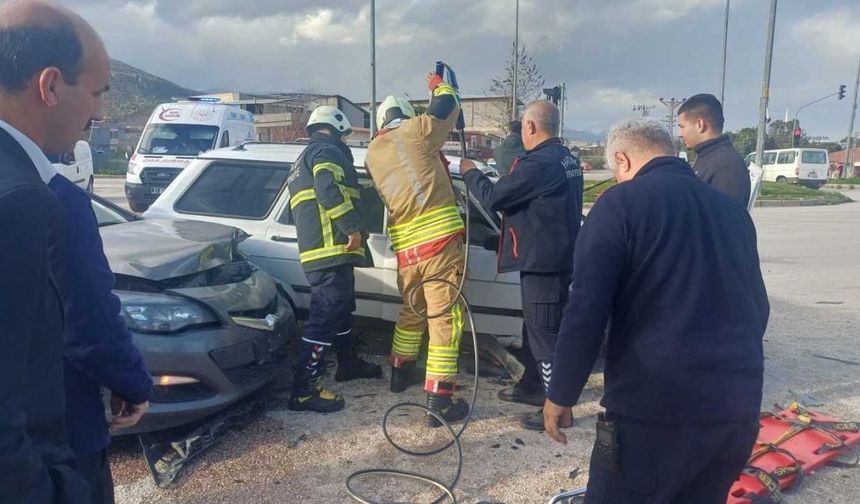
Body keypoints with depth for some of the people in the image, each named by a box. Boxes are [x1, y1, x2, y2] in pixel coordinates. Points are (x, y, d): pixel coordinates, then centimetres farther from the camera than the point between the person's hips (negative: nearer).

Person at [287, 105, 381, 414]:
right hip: (332, 248, -11)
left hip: (317, 249, 11)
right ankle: (304, 390, -12)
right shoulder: (328, 151, -2)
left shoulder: (305, 159, 31)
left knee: (342, 308, 24)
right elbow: (328, 189, -21)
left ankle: (348, 363, 40)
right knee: (326, 316, -12)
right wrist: (353, 227, -22)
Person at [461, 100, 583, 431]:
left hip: (543, 260, -10)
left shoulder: (539, 163, -21)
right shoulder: (567, 159, 12)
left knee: (544, 332, -3)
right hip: (556, 256, 10)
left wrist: (470, 173, 1)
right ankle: (531, 386, 35)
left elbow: (493, 197, -16)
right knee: (535, 326, 21)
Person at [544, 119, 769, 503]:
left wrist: (561, 394, -3)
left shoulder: (620, 203, -7)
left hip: (655, 407, -7)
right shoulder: (732, 208, 12)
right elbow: (758, 307, 21)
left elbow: (586, 310, -14)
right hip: (738, 406, 7)